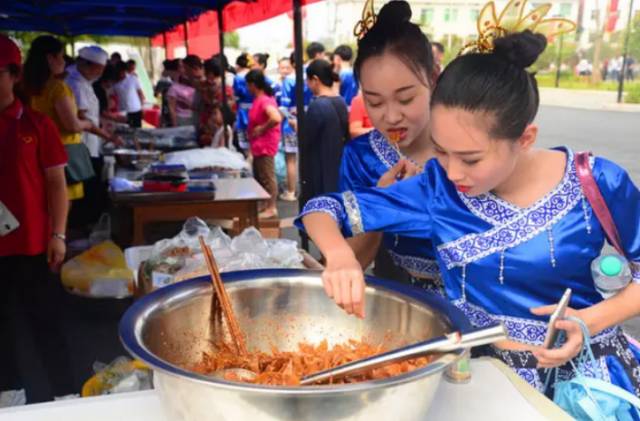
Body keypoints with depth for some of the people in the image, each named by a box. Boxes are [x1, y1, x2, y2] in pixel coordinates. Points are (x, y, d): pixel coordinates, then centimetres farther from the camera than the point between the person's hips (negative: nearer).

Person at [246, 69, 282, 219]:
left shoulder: (265, 100, -20)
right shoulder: (259, 98, 10)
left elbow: (276, 118, -34)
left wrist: (262, 128, -22)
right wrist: (252, 130, 10)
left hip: (265, 144, -11)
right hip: (259, 144, 11)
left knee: (267, 177, -3)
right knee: (259, 176, 17)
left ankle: (271, 208, 5)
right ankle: (267, 206, 25)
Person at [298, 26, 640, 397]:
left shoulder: (598, 183, -14)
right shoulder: (438, 189, -12)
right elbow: (322, 208, -9)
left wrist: (595, 318, -17)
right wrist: (340, 255, -30)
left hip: (587, 365, 0)